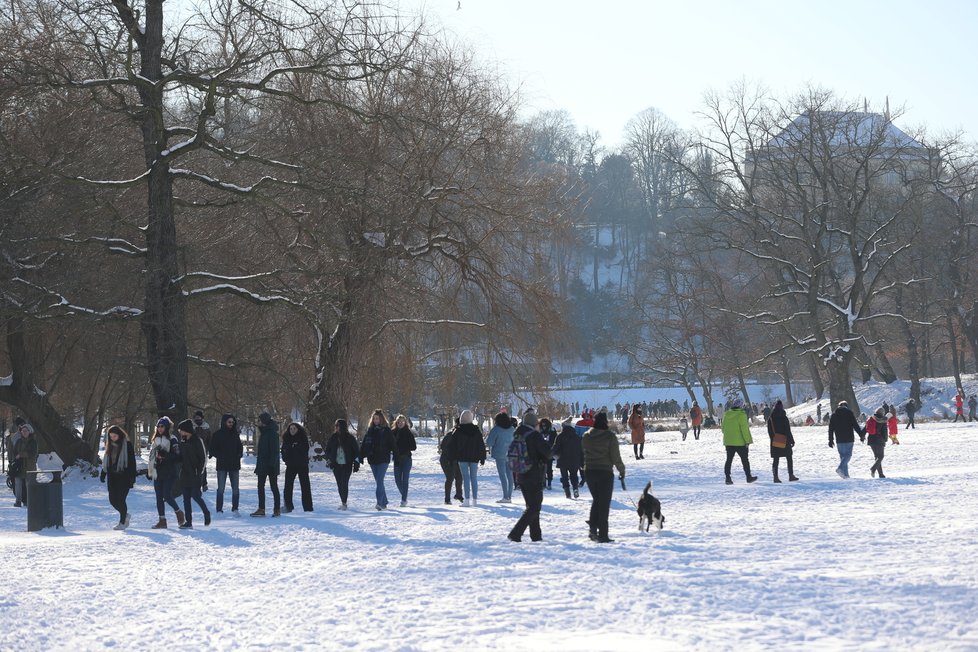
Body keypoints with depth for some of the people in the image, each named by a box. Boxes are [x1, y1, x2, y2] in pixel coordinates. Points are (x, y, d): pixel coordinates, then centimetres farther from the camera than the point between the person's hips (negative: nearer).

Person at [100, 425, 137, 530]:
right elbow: (105, 461, 19)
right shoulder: (110, 446, 11)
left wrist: (132, 477, -13)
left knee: (121, 499, -8)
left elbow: (132, 461, -8)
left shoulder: (127, 445, -6)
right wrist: (103, 474, 13)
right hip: (112, 477, 6)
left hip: (124, 477, -6)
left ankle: (122, 522, 3)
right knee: (112, 499, 3)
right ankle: (125, 515, 27)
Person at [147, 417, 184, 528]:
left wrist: (165, 456, -24)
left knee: (167, 496, -9)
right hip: (157, 473, 7)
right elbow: (152, 456, 21)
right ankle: (162, 521, 8)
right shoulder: (156, 440, 15)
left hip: (169, 473, -7)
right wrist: (149, 470, 17)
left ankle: (178, 512, 15)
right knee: (159, 497, 4)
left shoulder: (172, 439, -6)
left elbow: (178, 456, -13)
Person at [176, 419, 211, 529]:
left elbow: (203, 458, -9)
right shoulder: (183, 441, 12)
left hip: (194, 474, -7)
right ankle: (188, 521, 6)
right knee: (186, 498, 4)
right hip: (184, 473, 7)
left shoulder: (196, 441, -8)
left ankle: (206, 513, 16)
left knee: (195, 495, -9)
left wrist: (199, 471, -14)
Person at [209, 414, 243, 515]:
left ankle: (235, 509, 9)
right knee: (221, 489, -3)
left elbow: (240, 448, 20)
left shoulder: (235, 434, 10)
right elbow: (212, 449, 0)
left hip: (234, 465, 3)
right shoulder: (218, 434, -1)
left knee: (235, 489, 1)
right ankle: (219, 510, 2)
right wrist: (220, 456, -13)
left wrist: (238, 456, 1)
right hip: (222, 465, -3)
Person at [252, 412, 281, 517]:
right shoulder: (263, 432, 14)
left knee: (274, 487, -2)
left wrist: (272, 464, -23)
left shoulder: (272, 433, -15)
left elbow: (275, 450, -19)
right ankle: (261, 509, 10)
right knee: (260, 486, 7)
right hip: (263, 465, 9)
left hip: (271, 465, -9)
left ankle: (277, 509, 4)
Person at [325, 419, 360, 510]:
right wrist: (329, 460, 3)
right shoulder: (333, 438, 8)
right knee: (340, 484, 5)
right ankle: (343, 502, 14)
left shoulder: (350, 438, 0)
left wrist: (356, 463, -1)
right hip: (336, 465, 4)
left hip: (347, 465, -3)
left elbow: (356, 450, 4)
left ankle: (344, 503, -13)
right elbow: (328, 450, 17)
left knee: (344, 483, -14)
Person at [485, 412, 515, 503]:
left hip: (500, 454, -6)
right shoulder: (512, 429, 7)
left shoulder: (496, 430, -11)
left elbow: (489, 442, -11)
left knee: (502, 475, -4)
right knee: (509, 474, 9)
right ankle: (509, 496, 11)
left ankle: (505, 497, -8)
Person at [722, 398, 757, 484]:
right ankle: (748, 477, 11)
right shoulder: (741, 415, -13)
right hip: (740, 442, -5)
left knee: (729, 460, 8)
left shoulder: (726, 415, 5)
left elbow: (723, 428, 13)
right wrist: (747, 441, -10)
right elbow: (745, 429, -15)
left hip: (728, 442, 5)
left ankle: (728, 478, 1)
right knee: (744, 459, 6)